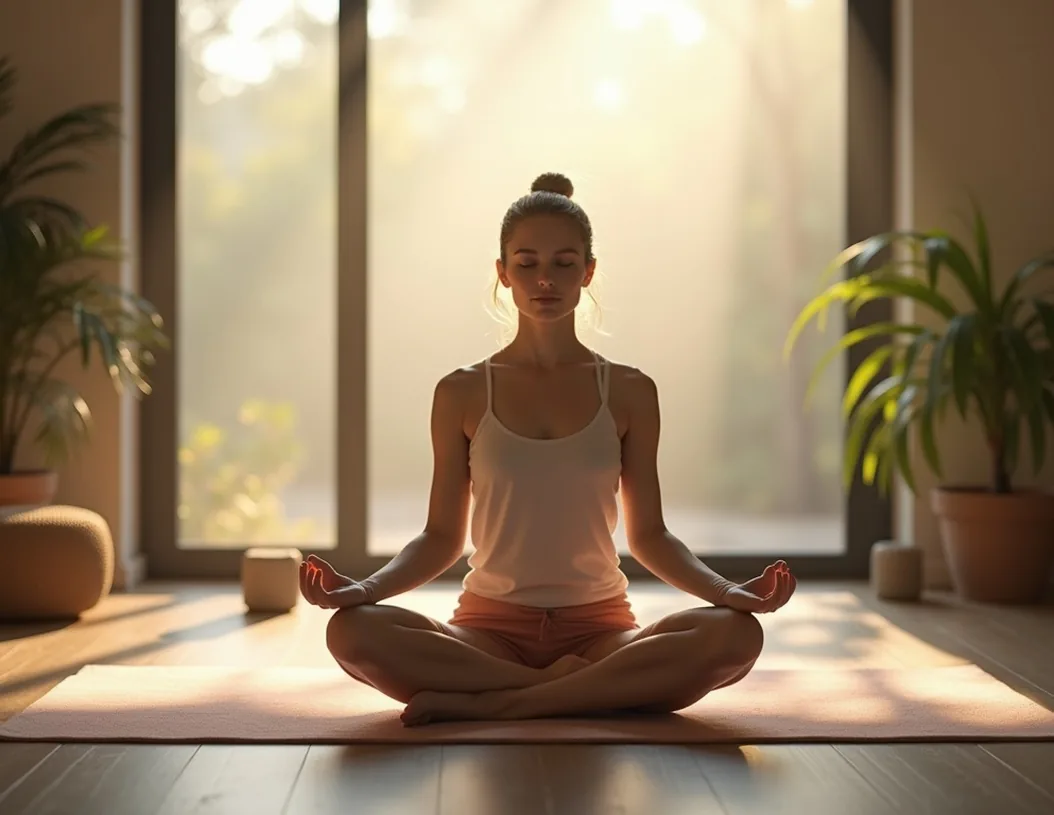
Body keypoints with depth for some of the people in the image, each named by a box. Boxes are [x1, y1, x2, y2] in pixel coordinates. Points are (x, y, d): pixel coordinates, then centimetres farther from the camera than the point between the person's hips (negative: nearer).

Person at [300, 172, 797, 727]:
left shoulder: (629, 392, 7)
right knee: (353, 631, -30)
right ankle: (577, 688, -22)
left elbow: (648, 535, 8)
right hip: (491, 625, 0)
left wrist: (728, 590, -10)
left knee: (735, 636, -30)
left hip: (598, 626, 1)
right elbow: (442, 538, 7)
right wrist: (366, 587, -13)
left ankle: (489, 704, -26)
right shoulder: (462, 394, 5)